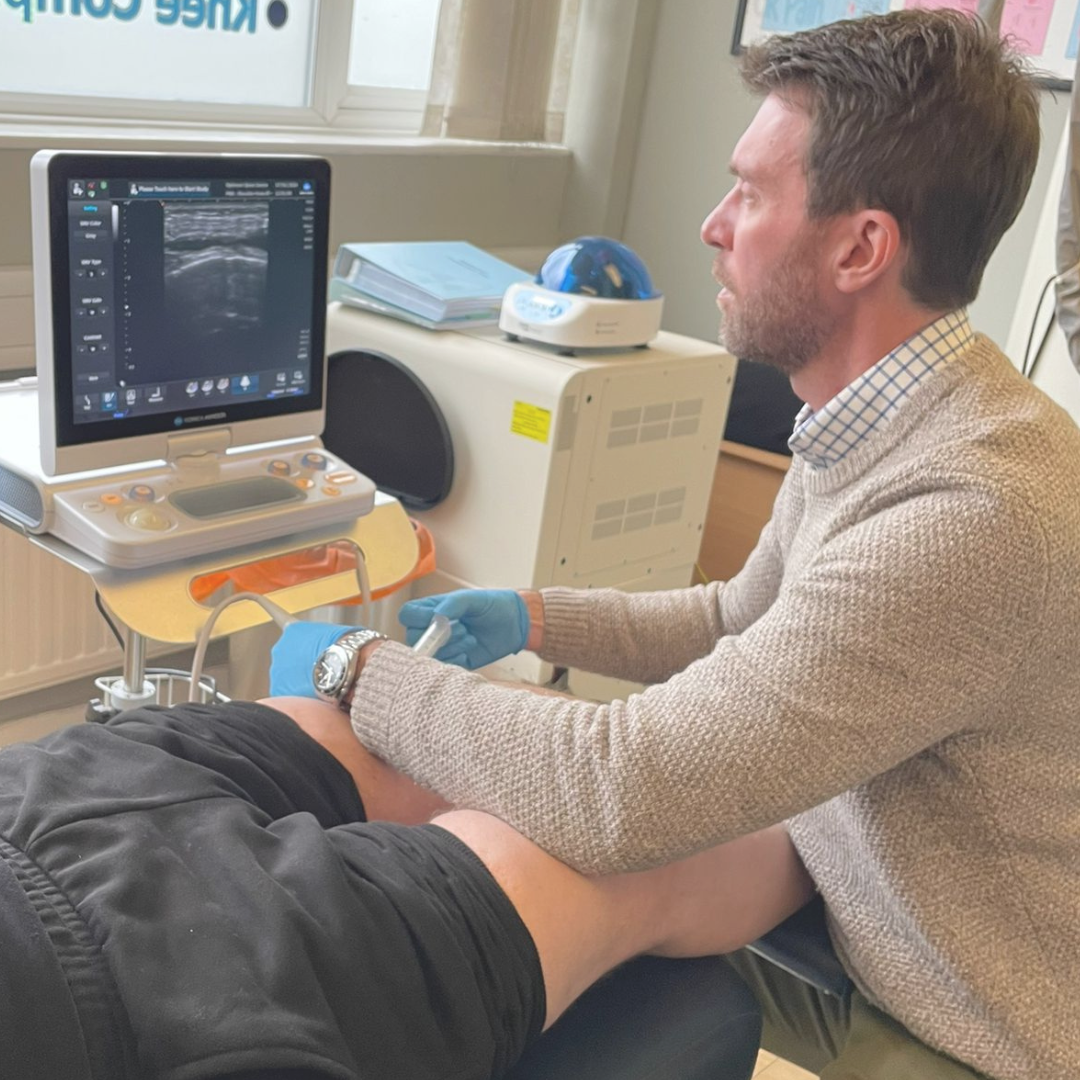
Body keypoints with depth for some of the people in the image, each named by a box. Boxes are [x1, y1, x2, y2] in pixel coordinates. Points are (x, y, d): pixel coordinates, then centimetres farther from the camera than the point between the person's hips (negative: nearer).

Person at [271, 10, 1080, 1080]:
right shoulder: (882, 428, -3)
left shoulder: (976, 512, -35)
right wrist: (534, 616, 2)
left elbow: (615, 791, -36)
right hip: (847, 928, 7)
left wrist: (359, 670, -21)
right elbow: (740, 618, 13)